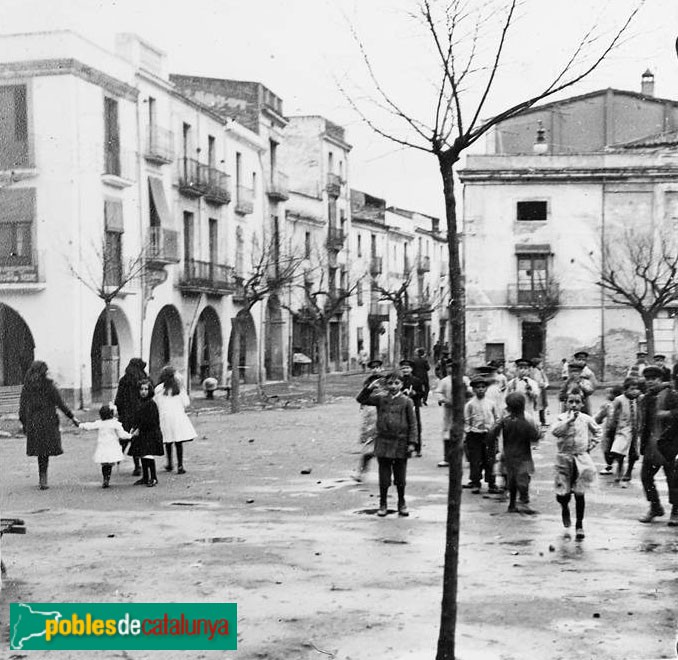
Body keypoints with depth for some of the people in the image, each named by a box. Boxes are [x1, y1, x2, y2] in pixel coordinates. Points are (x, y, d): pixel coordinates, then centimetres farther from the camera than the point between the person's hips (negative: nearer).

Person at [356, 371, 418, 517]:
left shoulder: (406, 401, -2)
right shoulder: (381, 398, 3)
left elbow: (413, 423, -1)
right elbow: (361, 399, 0)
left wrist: (412, 442, -7)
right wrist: (369, 388, -16)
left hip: (400, 444, -1)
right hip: (383, 443, 1)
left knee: (400, 476, 9)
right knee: (384, 476, 6)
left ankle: (402, 504, 24)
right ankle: (383, 504, 18)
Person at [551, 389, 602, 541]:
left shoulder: (586, 419, 4)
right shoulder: (561, 418, -4)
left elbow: (597, 431, 22)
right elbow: (555, 431, -24)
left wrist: (591, 444, 11)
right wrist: (569, 420, -26)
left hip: (582, 458, 1)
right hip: (564, 459, -1)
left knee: (579, 494, -1)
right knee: (562, 494, -2)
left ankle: (579, 525, 11)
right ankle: (565, 509, 35)